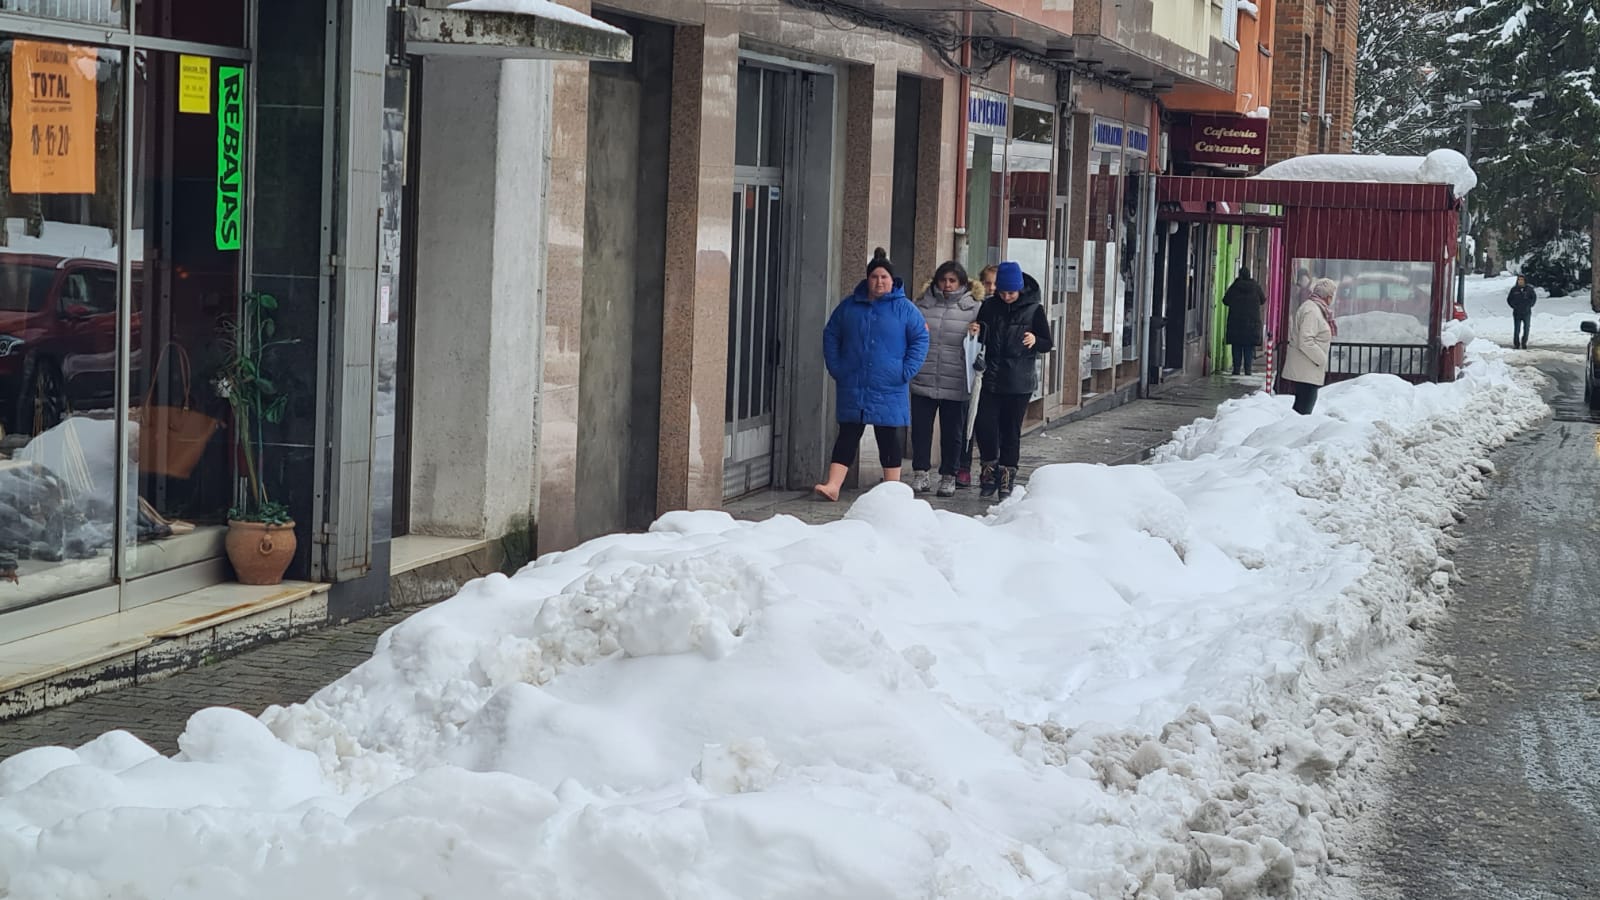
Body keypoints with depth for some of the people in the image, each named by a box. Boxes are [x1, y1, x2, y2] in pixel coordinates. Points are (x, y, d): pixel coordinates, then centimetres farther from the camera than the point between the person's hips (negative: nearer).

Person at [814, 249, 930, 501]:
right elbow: (830, 336, 14)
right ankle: (833, 486, -4)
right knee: (848, 435, 0)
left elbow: (920, 339, 1)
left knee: (888, 438, 5)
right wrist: (835, 367, 4)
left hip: (889, 388, -2)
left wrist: (906, 372, -8)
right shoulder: (849, 306, 7)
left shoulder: (904, 308, -1)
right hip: (852, 386, 2)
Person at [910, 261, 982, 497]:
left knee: (952, 431, 6)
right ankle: (921, 474, 13)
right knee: (920, 428, 3)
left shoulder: (972, 309, 2)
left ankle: (948, 477, 16)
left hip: (955, 385, -2)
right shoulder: (923, 305, 8)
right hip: (923, 380, 2)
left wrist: (977, 334, -13)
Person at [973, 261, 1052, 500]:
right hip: (992, 378, 2)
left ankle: (1007, 475, 17)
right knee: (984, 424, -8)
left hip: (1019, 381, -2)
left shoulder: (1034, 309, -3)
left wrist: (1035, 341, -20)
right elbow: (980, 338, 17)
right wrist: (976, 332, -6)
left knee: (1011, 429, 4)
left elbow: (1048, 345, 2)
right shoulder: (989, 307, 4)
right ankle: (990, 466, 13)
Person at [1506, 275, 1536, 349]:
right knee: (1517, 329, -4)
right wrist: (1514, 306, 0)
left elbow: (1534, 297, 14)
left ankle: (1524, 343, 14)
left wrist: (1529, 305, 2)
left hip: (1527, 313, 1)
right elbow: (1509, 299, 11)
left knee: (1526, 329, 3)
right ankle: (1516, 344, 2)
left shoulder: (1529, 289, 1)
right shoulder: (1514, 290, 1)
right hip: (1517, 313, -1)